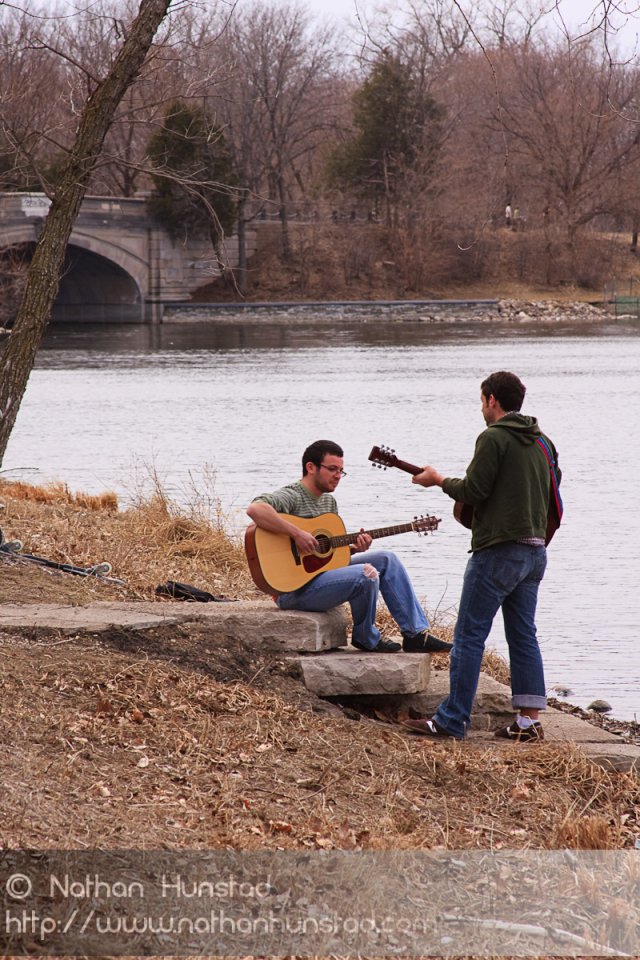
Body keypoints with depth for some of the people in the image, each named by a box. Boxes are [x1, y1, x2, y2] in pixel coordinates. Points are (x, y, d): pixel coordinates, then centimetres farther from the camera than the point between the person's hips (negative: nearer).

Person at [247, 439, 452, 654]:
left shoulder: (329, 502, 15)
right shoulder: (292, 496, -15)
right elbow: (255, 509, -35)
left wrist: (355, 549, -2)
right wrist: (296, 533, -34)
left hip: (324, 571, 10)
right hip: (295, 589, -10)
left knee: (387, 559, 5)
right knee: (366, 574, -27)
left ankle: (416, 634, 5)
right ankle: (366, 638, -1)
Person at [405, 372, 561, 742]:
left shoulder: (494, 438, -11)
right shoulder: (542, 441, 13)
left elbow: (473, 492, -14)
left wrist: (439, 480, 3)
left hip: (498, 551, -8)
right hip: (535, 551, 8)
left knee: (469, 635, -3)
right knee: (523, 636, 10)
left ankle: (453, 719, -3)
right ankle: (529, 720, 7)